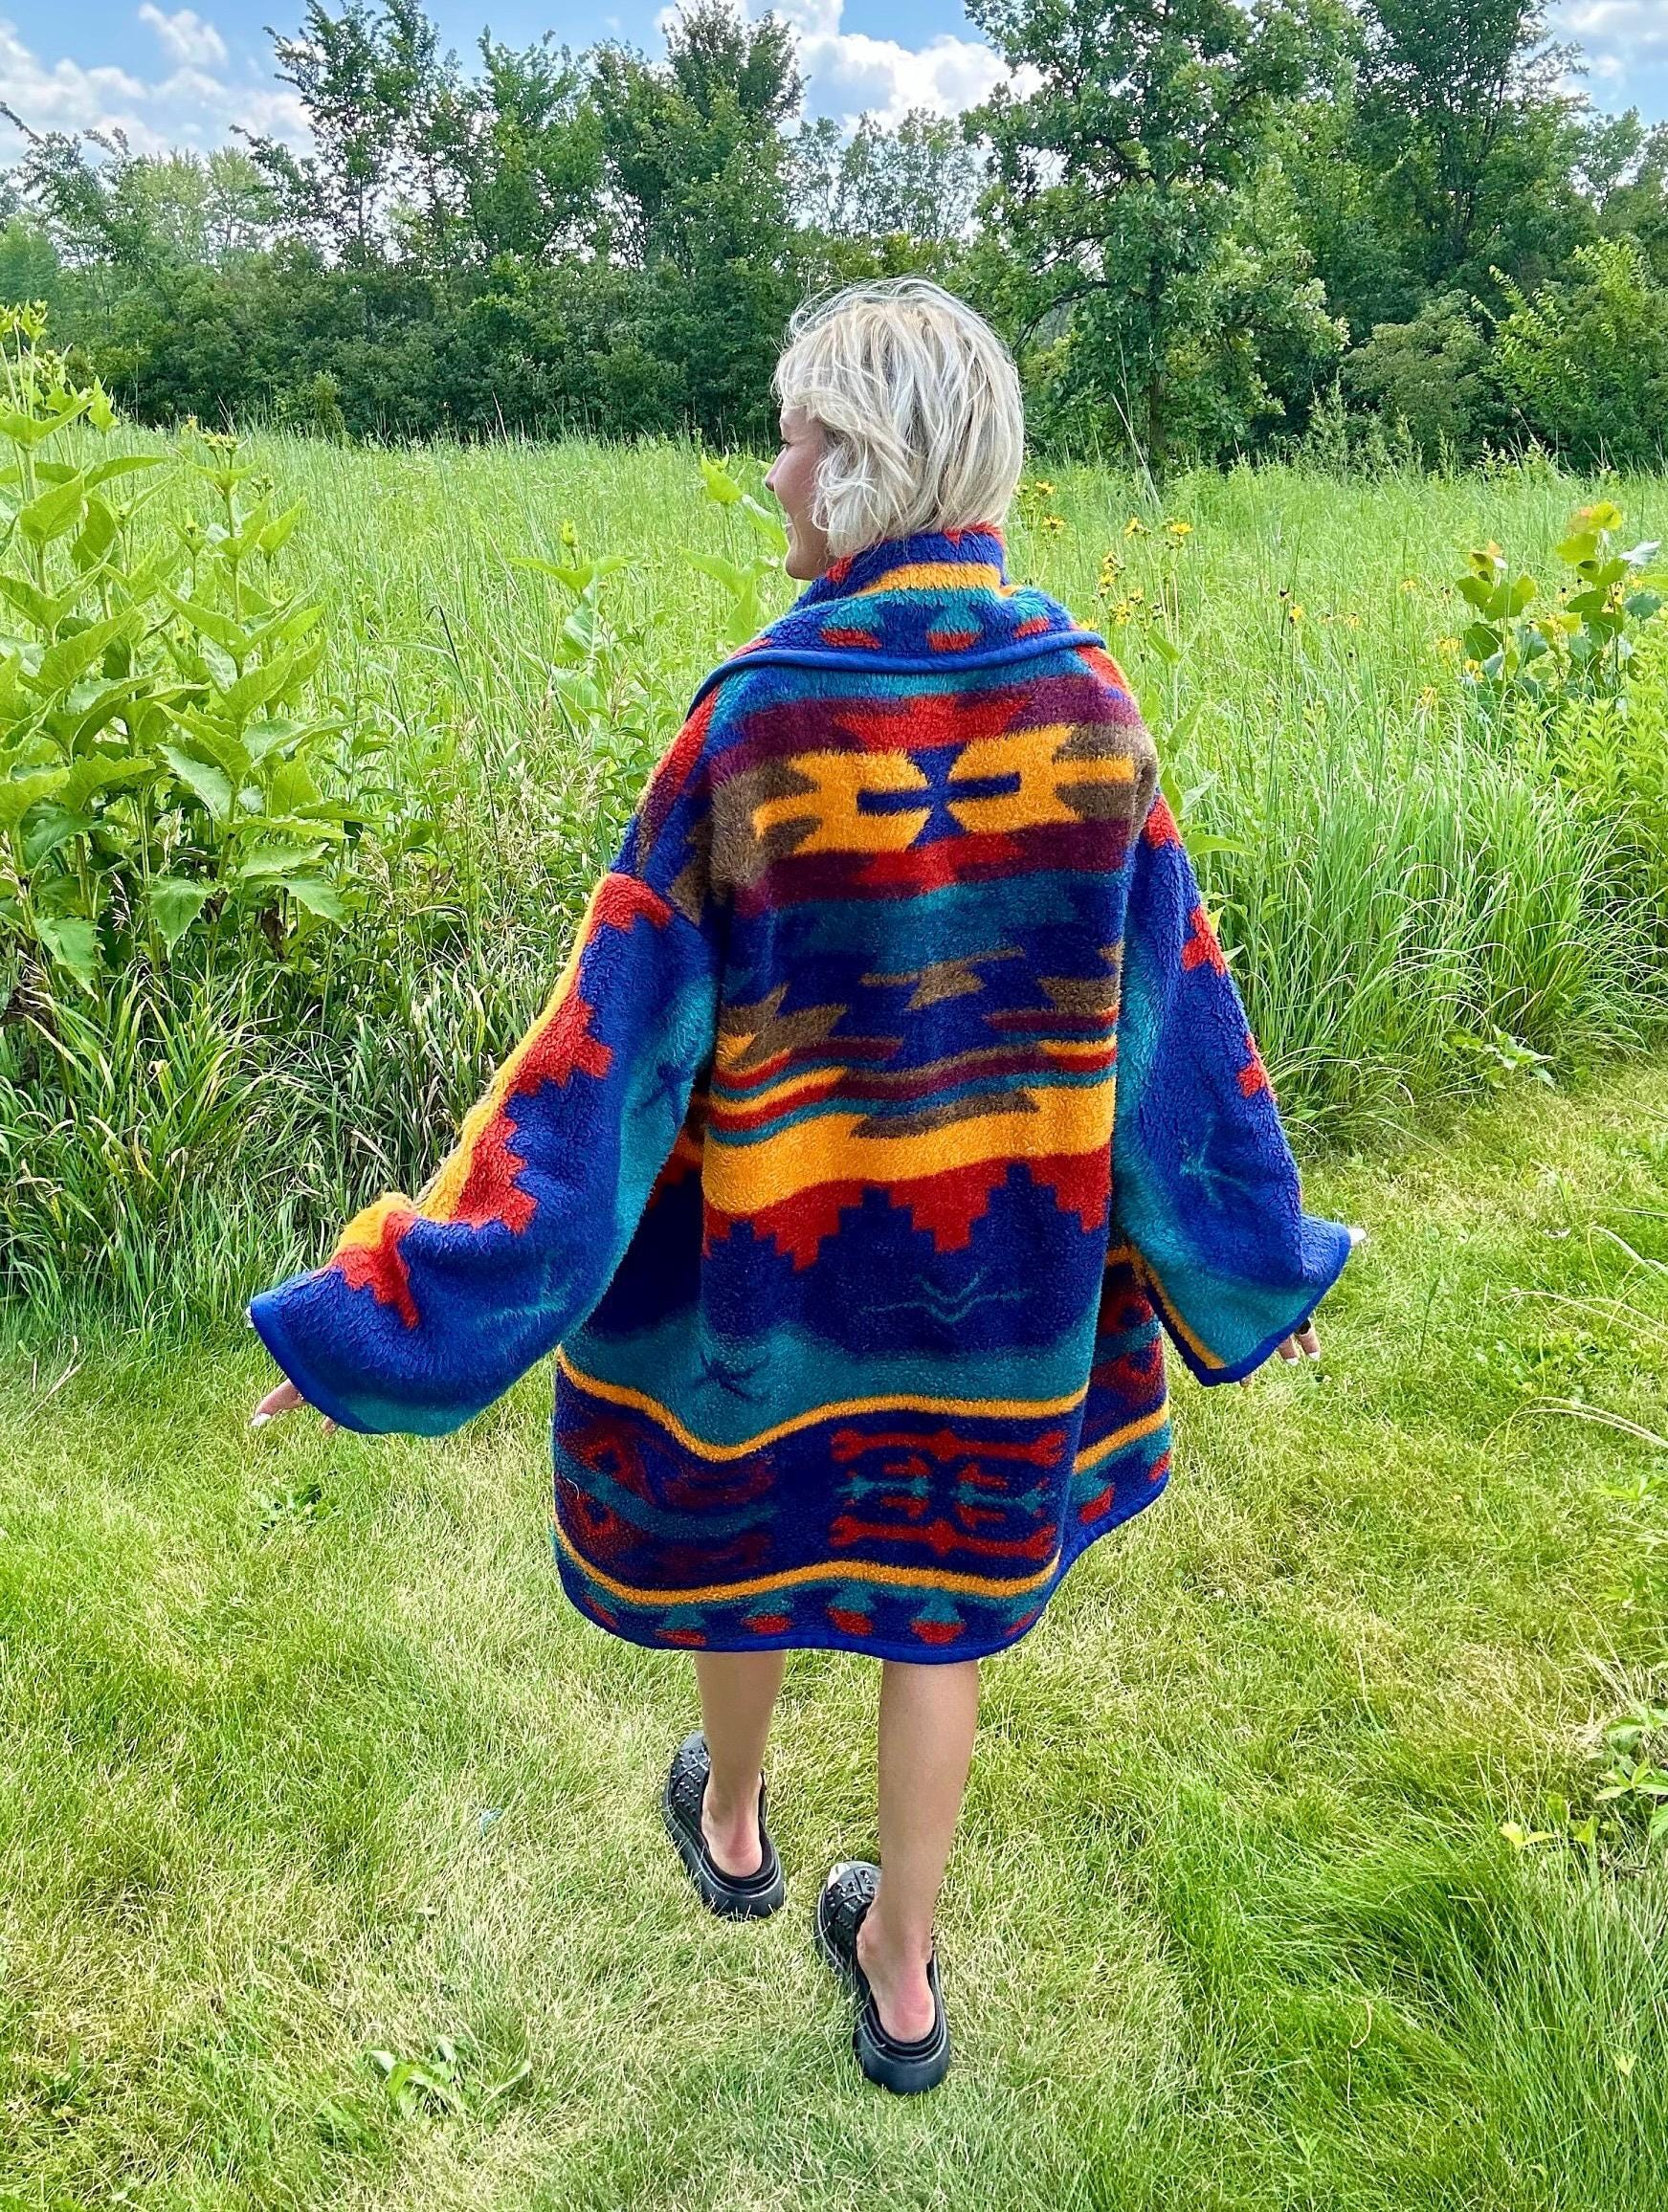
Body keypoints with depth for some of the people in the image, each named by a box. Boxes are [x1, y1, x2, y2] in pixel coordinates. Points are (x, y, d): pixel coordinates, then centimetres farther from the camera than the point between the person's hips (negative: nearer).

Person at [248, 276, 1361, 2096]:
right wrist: (1255, 1260, 10)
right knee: (933, 1592, 20)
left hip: (781, 1231, -2)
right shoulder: (1087, 699, -10)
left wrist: (401, 1297, -14)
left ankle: (731, 1823, 53)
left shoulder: (756, 720, -21)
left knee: (741, 1523, 26)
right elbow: (1171, 1000, -4)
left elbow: (614, 1030, -21)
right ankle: (900, 1977, 37)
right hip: (1000, 1247, 3)